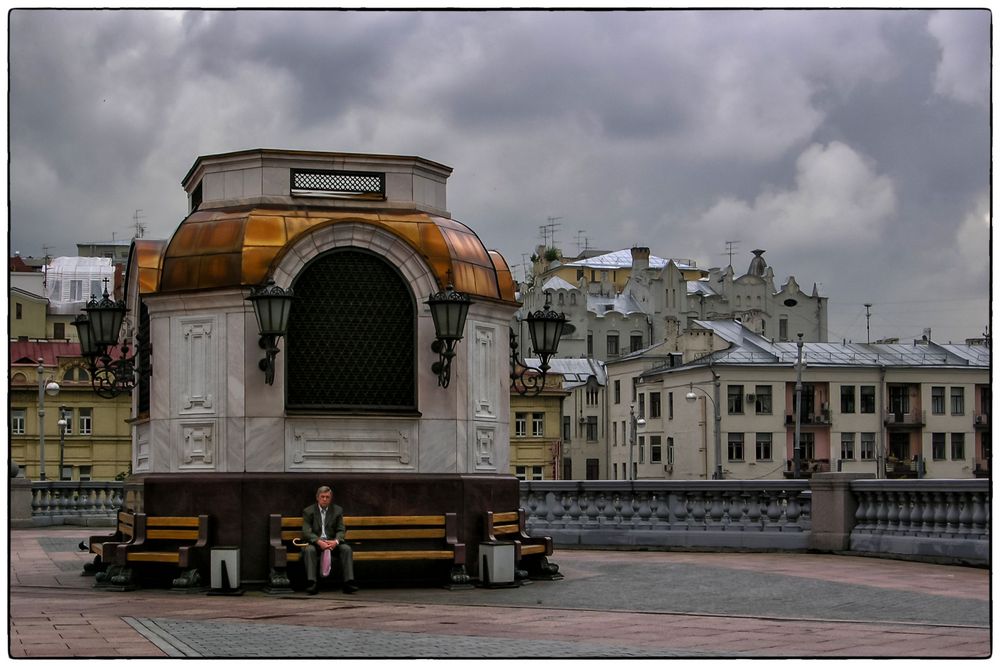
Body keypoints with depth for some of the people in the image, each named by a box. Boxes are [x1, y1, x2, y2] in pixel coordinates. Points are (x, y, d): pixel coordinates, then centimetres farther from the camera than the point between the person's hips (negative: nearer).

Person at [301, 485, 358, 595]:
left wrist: (336, 541, -19)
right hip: (315, 543, -2)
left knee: (346, 548, -26)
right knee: (309, 550, -35)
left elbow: (341, 530, 4)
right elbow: (306, 532, -6)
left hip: (332, 543, 2)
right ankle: (313, 584, -40)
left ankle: (348, 583, -31)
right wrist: (319, 542, -25)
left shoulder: (337, 510, 12)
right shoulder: (308, 511, 5)